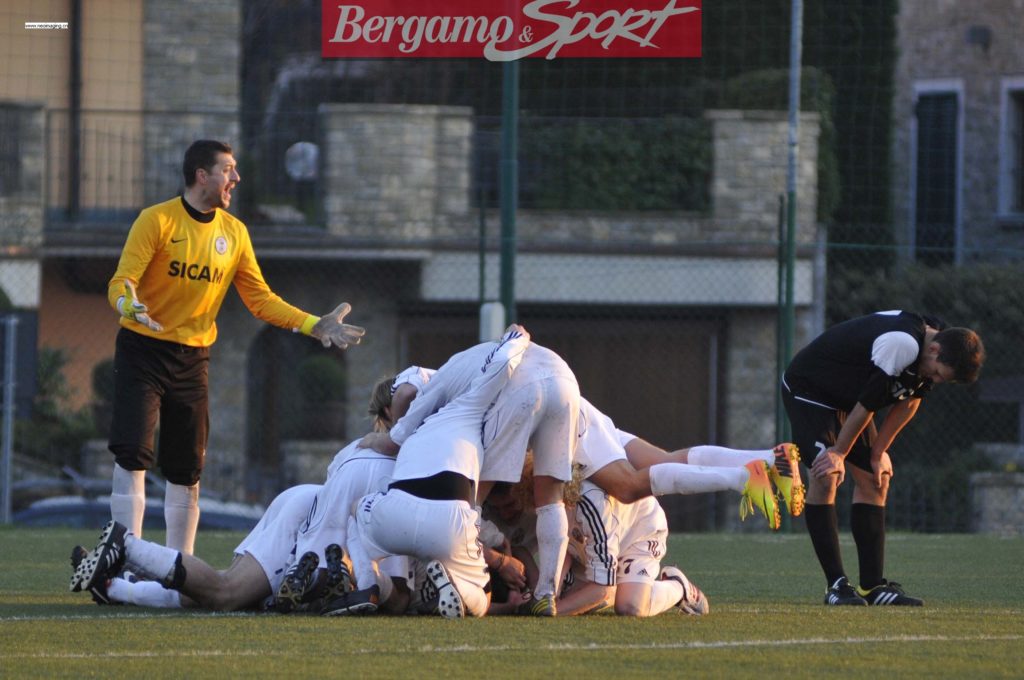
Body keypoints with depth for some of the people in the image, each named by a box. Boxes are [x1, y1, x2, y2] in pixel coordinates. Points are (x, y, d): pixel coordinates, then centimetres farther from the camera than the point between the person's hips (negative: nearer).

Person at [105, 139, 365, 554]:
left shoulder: (234, 232, 7)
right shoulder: (158, 220, -10)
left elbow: (260, 300, 10)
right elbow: (122, 282, -16)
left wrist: (315, 326, 0)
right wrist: (128, 305, -39)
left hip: (193, 359, 5)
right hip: (143, 352, -5)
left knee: (187, 471, 7)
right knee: (132, 455, -14)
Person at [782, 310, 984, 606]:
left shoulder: (940, 354, -8)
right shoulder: (903, 345, -37)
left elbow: (908, 403, 3)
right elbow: (866, 404, -27)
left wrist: (878, 454, 2)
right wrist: (839, 453, -17)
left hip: (846, 398, 9)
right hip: (808, 389, -9)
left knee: (874, 479, 4)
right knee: (825, 476, -20)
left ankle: (873, 586, 5)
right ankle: (836, 585, -19)